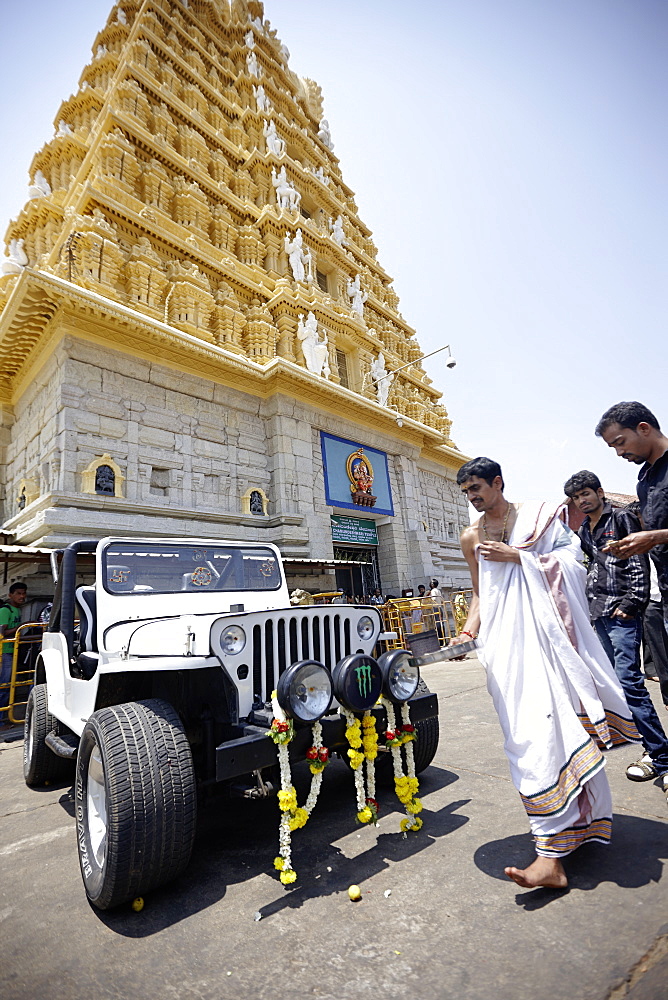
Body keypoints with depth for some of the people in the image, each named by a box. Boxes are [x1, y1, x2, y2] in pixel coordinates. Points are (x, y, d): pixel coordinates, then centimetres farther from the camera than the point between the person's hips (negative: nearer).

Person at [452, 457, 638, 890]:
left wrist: (517, 556, -11)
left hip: (544, 636, -3)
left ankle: (551, 853, 5)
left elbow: (572, 558, -3)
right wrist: (469, 630, 4)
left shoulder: (538, 516, 6)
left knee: (548, 728, -7)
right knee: (527, 738, 0)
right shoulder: (472, 537, 15)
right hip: (504, 643, 3)